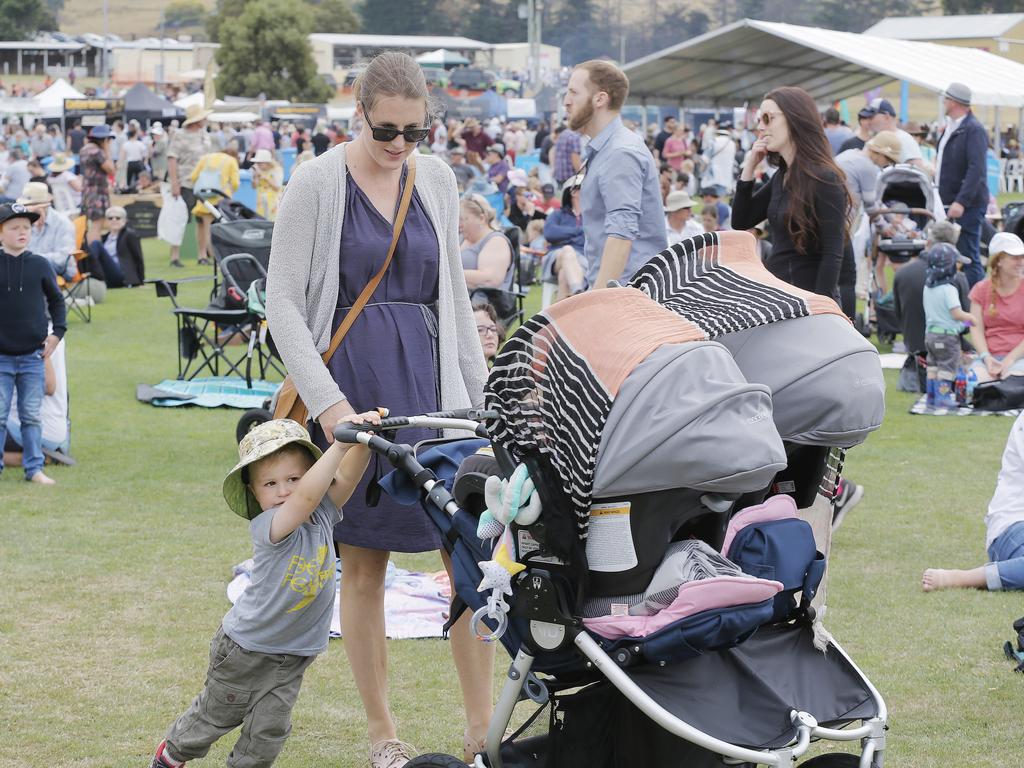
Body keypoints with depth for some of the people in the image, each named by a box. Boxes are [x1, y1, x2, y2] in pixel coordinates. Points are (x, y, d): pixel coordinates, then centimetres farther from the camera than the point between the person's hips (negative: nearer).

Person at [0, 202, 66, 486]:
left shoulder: (40, 265, 2)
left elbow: (56, 300, 13)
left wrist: (57, 332, 3)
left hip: (33, 356, 2)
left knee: (32, 416, 8)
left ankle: (34, 468, 14)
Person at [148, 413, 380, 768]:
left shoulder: (322, 515, -11)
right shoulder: (266, 527, -29)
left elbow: (346, 476, -24)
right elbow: (306, 497, -46)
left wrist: (363, 441, -44)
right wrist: (340, 445, -54)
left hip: (292, 655, 4)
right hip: (246, 647, -4)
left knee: (269, 728, 2)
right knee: (218, 712, 17)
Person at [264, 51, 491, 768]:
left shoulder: (436, 178, 8)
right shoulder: (316, 184, -5)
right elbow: (283, 301, -7)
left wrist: (479, 389, 14)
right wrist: (327, 400, -14)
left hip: (432, 383, 4)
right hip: (349, 385, -3)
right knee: (365, 567, 3)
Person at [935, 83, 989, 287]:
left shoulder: (974, 130, -13)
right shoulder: (951, 127, 17)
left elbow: (976, 170, -22)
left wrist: (961, 202, -28)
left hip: (967, 207, -9)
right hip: (949, 204, 9)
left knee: (969, 258, -9)